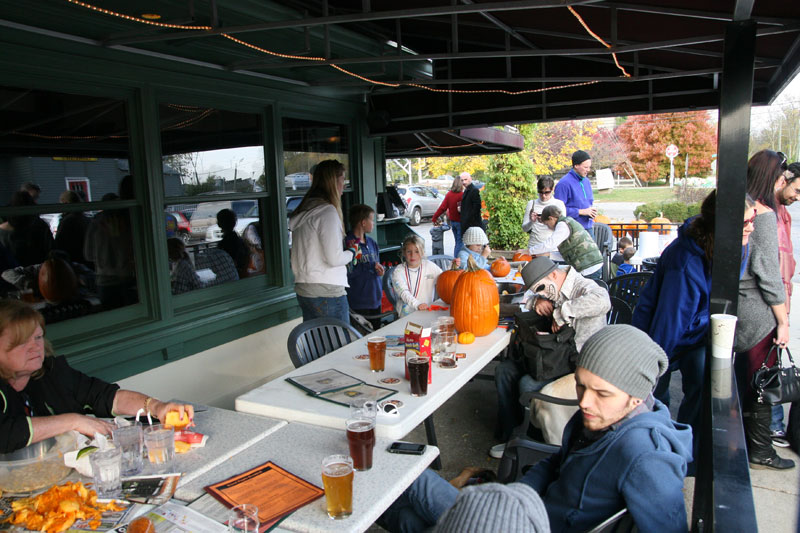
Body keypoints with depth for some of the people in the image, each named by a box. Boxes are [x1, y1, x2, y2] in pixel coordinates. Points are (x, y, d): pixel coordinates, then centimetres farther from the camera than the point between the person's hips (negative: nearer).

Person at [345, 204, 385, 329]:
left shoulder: (372, 242, 11)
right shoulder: (348, 243, -14)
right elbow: (348, 272, -20)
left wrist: (379, 270, -1)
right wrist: (370, 266, -20)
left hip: (375, 299, 8)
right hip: (358, 304, -7)